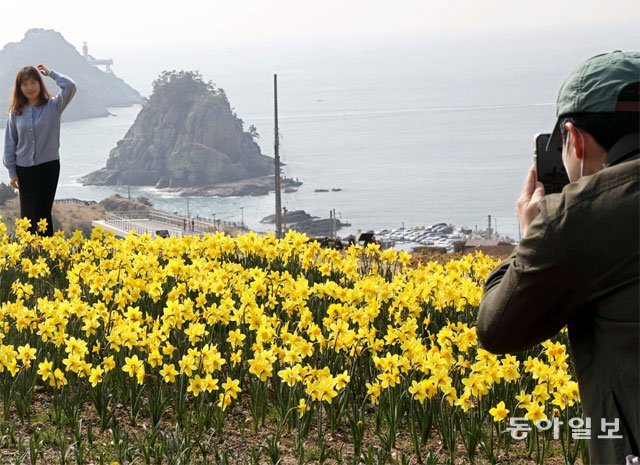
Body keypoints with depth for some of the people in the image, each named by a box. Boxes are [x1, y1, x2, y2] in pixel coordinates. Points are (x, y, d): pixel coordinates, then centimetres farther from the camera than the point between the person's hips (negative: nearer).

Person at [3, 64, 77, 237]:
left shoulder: (53, 106, -4)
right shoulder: (16, 112, 1)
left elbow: (70, 86, -20)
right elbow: (10, 143, 4)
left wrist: (50, 73, -7)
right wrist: (12, 172, 1)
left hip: (49, 166, -2)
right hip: (24, 169, 2)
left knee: (43, 211, 1)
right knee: (27, 213, 6)